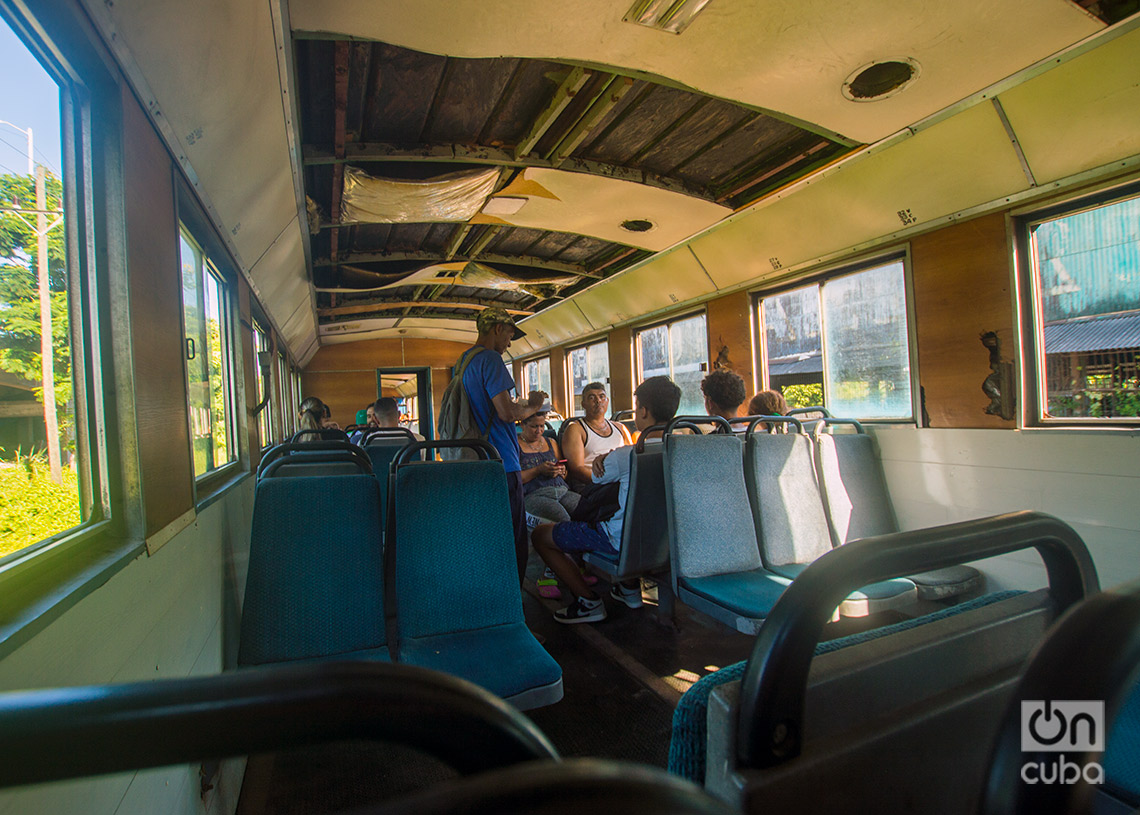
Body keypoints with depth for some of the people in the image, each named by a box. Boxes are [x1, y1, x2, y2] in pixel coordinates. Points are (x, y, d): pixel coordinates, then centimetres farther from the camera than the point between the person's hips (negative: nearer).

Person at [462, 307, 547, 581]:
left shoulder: (464, 361, 18)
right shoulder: (490, 359, -11)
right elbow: (507, 413, -20)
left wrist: (520, 405, 24)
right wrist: (533, 406, -1)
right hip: (501, 465, -10)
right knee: (512, 543, -2)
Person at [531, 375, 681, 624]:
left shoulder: (626, 456, -24)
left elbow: (597, 477, -4)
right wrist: (609, 459, -3)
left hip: (625, 540, -7)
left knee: (540, 535, 4)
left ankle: (589, 602, 7)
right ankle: (630, 588, 39)